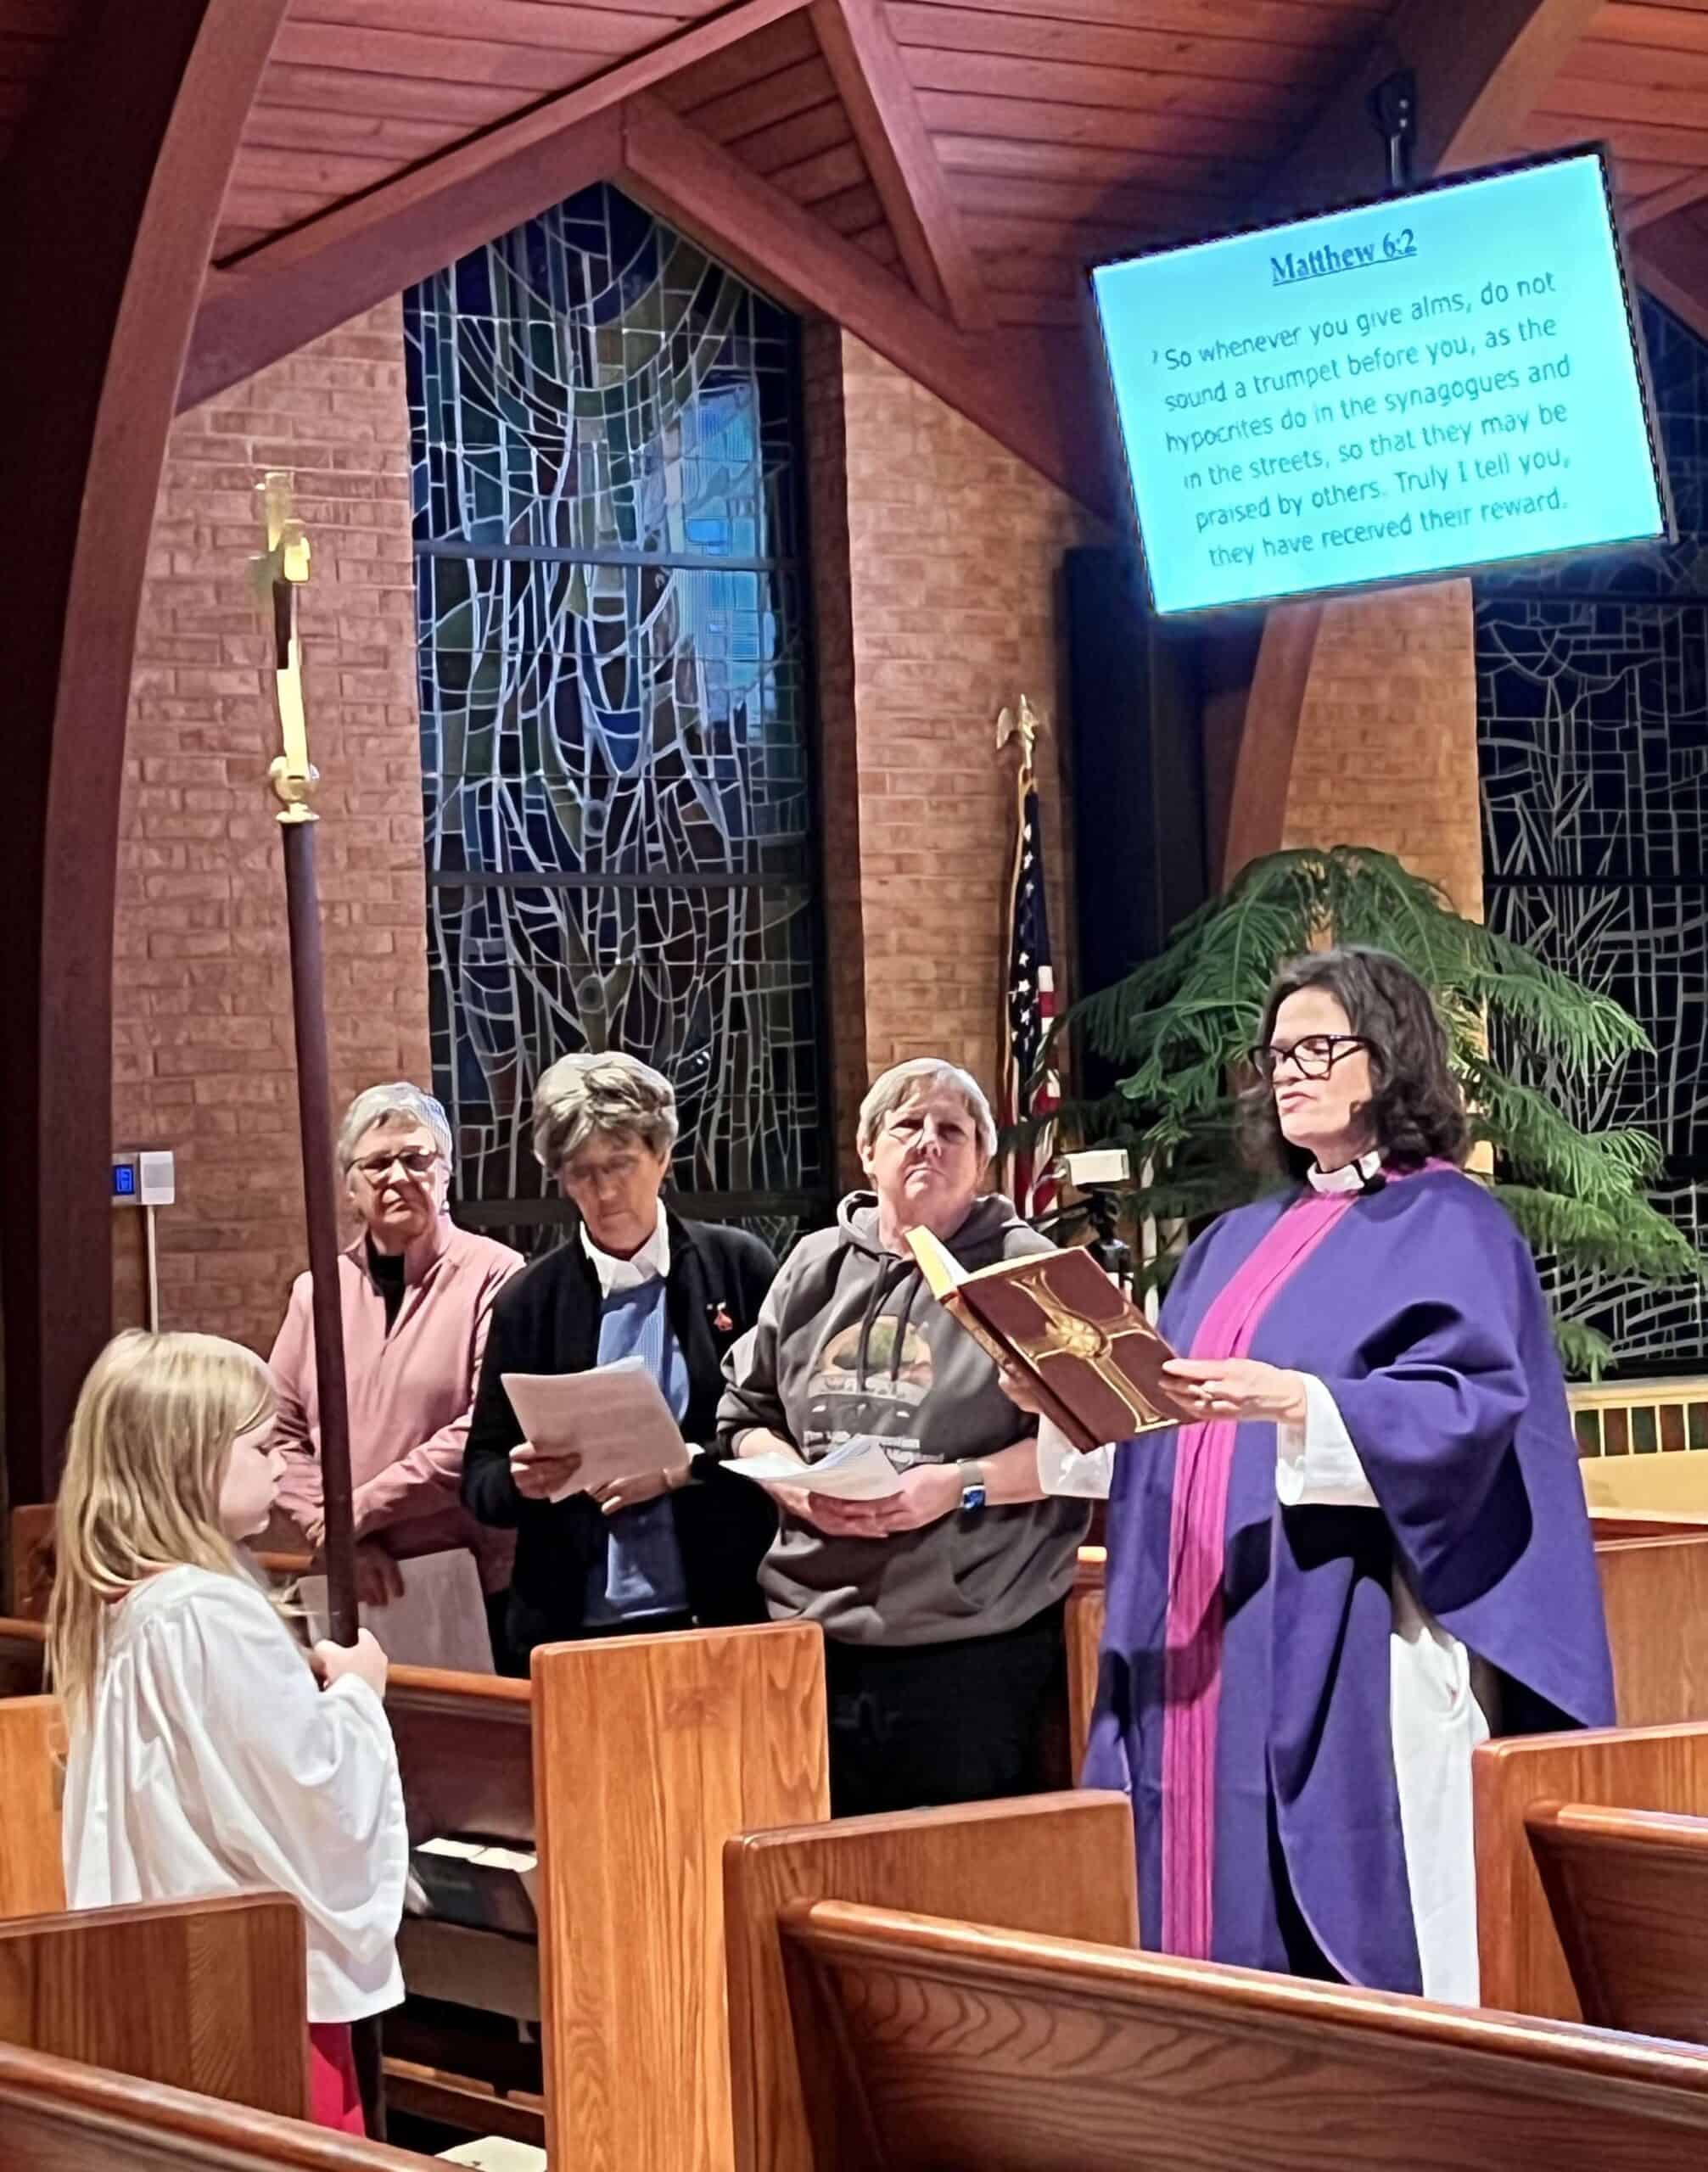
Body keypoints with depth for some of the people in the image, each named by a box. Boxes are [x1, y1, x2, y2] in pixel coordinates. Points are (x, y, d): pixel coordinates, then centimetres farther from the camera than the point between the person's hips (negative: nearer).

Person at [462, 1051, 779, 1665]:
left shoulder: (738, 1267, 3)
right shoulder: (529, 1300, 6)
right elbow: (481, 1481, 8)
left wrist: (685, 1467, -14)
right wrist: (524, 1481, -14)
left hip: (727, 1613, -1)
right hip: (575, 1626, 1)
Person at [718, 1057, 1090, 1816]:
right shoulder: (815, 1267, 14)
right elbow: (744, 1416, 17)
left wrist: (961, 1486, -16)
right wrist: (800, 1487, -3)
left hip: (977, 1647, -4)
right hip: (818, 1638, 4)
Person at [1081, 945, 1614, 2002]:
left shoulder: (1451, 1227, -2)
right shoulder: (1241, 1241, 21)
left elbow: (1472, 1405, -15)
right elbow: (1175, 1411, 21)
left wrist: (1294, 1402, -27)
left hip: (1349, 1645, -7)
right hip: (1205, 1640, 7)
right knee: (1224, 1899, 5)